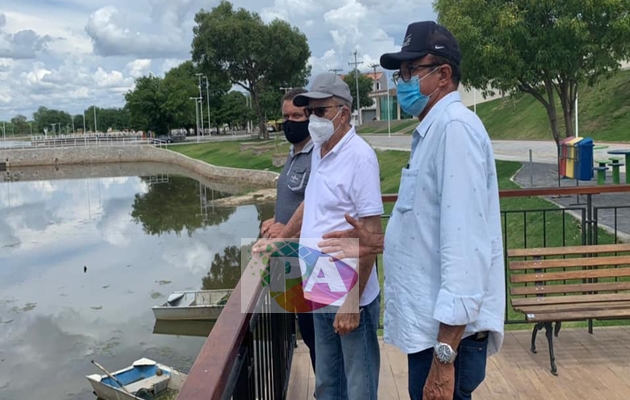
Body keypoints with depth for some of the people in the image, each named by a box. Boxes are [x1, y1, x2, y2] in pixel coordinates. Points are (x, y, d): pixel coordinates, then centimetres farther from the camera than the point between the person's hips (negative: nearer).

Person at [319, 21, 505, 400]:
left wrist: (444, 356, -25)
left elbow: (466, 247, -24)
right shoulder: (433, 131, 15)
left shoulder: (455, 127, -17)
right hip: (431, 324, 10)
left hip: (448, 331, -10)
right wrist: (379, 243, 10)